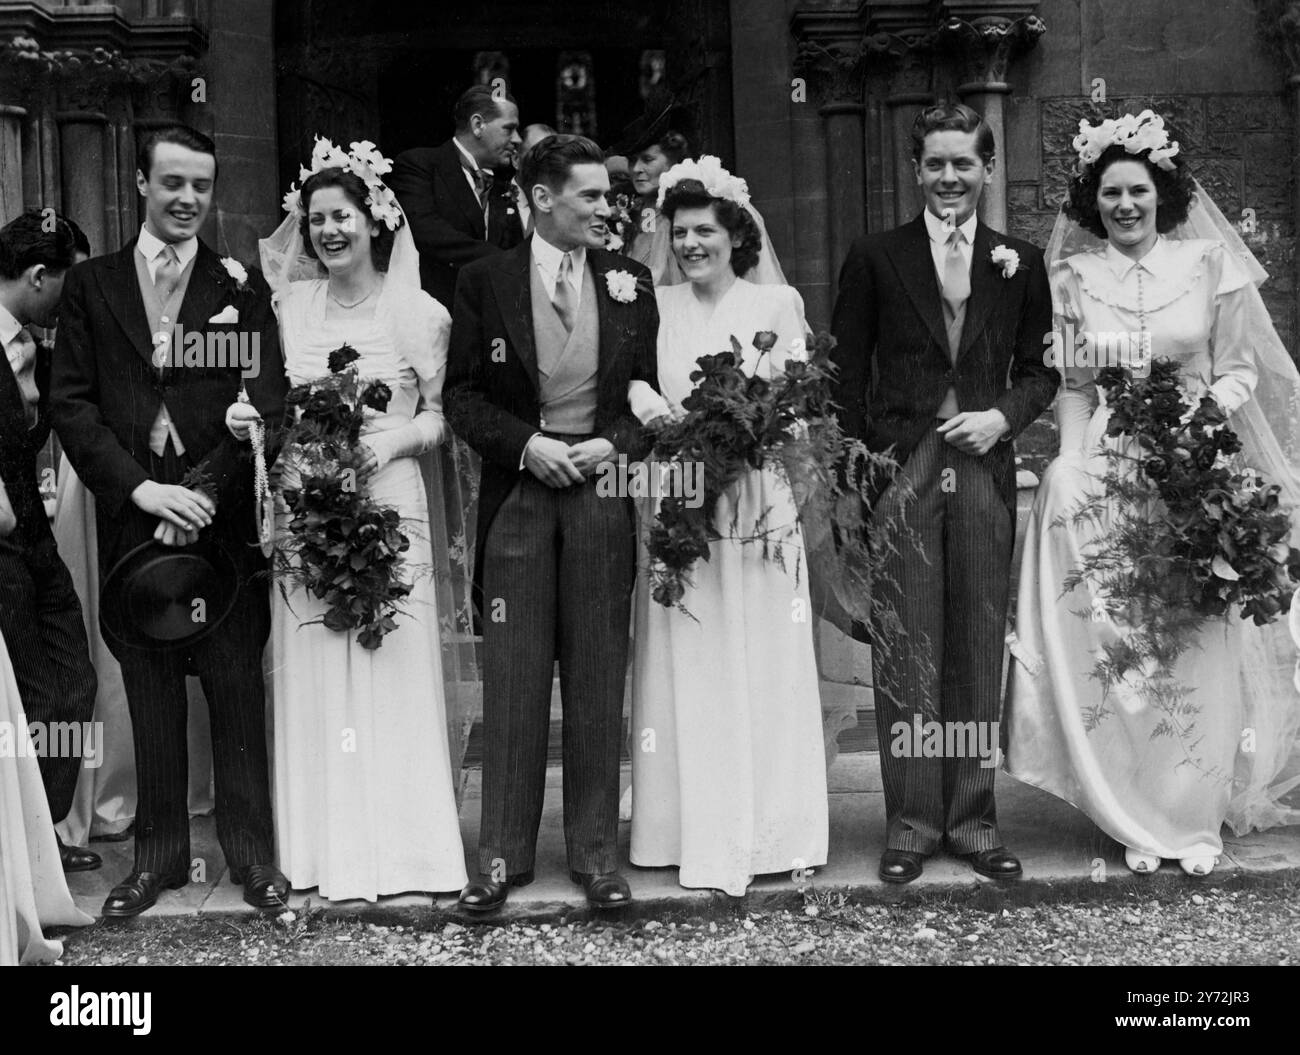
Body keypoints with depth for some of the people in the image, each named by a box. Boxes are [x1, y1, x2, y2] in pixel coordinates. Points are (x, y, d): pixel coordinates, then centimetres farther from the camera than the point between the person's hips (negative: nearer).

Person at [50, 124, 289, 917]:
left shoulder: (242, 287, 5)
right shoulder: (91, 285, 9)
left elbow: (267, 402, -3)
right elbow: (71, 404, 3)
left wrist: (200, 493, -14)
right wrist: (140, 487, -10)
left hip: (224, 521, -1)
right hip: (133, 519, 1)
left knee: (239, 691, 4)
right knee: (150, 697, 9)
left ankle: (252, 852, 15)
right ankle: (159, 853, 20)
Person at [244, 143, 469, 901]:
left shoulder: (419, 313, 0)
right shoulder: (291, 305, 9)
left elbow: (441, 415, 4)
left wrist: (394, 440, -15)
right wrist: (249, 419, -4)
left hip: (389, 503, -3)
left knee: (393, 669, -1)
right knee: (312, 675, 4)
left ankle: (400, 847, 10)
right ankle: (326, 849, 14)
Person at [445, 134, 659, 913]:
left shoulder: (630, 282, 8)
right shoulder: (486, 282, 4)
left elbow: (651, 389, 9)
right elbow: (463, 393, 2)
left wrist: (614, 444, -9)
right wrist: (525, 444, -12)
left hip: (603, 491, 1)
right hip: (518, 491, -1)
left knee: (598, 681, 5)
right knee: (513, 679, 1)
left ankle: (596, 850, 14)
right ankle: (504, 854, 10)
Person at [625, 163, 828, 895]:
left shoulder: (778, 302, 6)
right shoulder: (657, 306, 9)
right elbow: (633, 384, 3)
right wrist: (653, 410, -18)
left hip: (758, 503, -1)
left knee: (762, 664, 2)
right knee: (687, 670, 2)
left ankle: (769, 829, 11)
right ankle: (696, 830, 10)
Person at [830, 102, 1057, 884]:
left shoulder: (1021, 263, 10)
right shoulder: (875, 260, 4)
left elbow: (1040, 370, 13)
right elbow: (848, 376, 4)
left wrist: (1004, 416, -5)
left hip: (984, 475, 2)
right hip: (900, 474, -2)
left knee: (980, 651, 7)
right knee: (905, 654, 0)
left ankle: (974, 818, 18)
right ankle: (912, 822, 11)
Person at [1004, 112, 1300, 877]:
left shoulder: (1209, 263, 3)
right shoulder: (1074, 278, 6)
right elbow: (1073, 386, 7)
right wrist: (1073, 461, -6)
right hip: (1107, 476, 1)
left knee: (1201, 645, -1)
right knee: (1118, 649, 0)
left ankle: (1199, 818, 11)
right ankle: (1140, 819, 12)